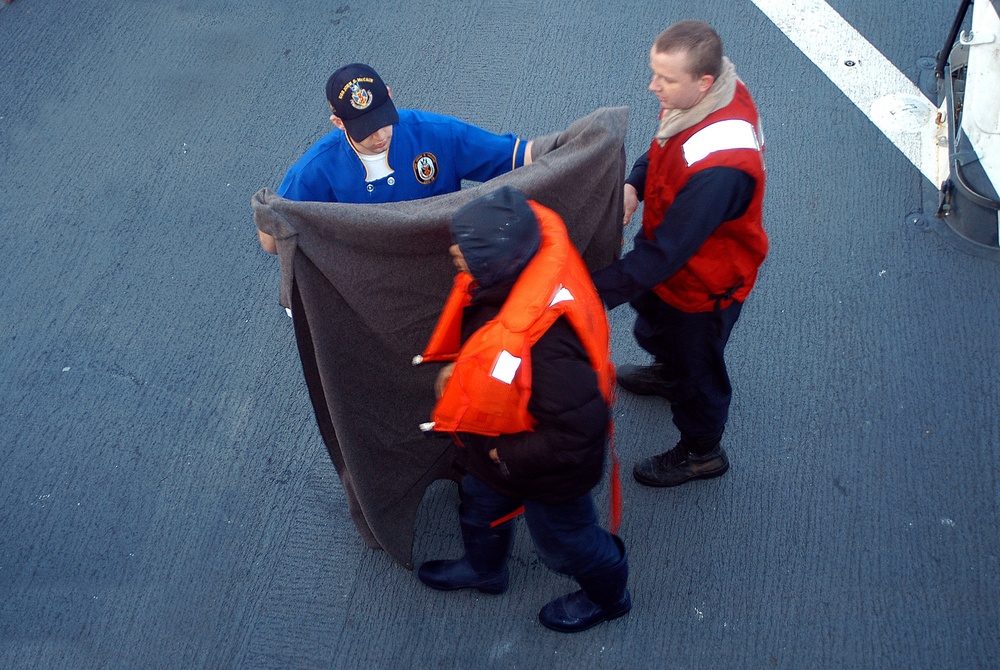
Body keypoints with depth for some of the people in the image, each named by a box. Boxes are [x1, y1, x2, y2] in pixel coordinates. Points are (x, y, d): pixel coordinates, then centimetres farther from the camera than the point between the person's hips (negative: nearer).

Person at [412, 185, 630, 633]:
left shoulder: (543, 344, -48)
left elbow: (576, 435, -38)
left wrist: (509, 456, -26)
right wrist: (461, 366, -6)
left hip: (549, 468, -8)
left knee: (562, 538, 23)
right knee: (481, 499, 33)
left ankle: (608, 597, 55)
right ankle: (483, 569, 65)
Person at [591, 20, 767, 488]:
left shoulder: (720, 167, -44)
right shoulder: (710, 95, -17)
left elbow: (666, 252, -40)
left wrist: (592, 293, -40)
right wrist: (633, 184, -16)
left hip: (703, 286, -8)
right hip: (670, 255, 8)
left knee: (696, 366, 20)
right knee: (655, 329, 36)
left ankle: (701, 453, 48)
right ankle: (668, 374, 70)